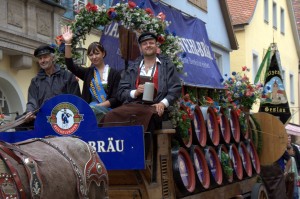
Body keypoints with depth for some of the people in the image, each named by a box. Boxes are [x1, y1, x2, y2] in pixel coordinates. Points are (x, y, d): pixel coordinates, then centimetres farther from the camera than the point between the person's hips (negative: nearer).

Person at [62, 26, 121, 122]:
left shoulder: (114, 74, 8)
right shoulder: (88, 72, 21)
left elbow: (115, 99, 0)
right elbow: (70, 65, 7)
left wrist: (97, 106, -13)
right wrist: (68, 43, -3)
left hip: (107, 109, -3)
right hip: (90, 109, 3)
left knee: (92, 109, -36)